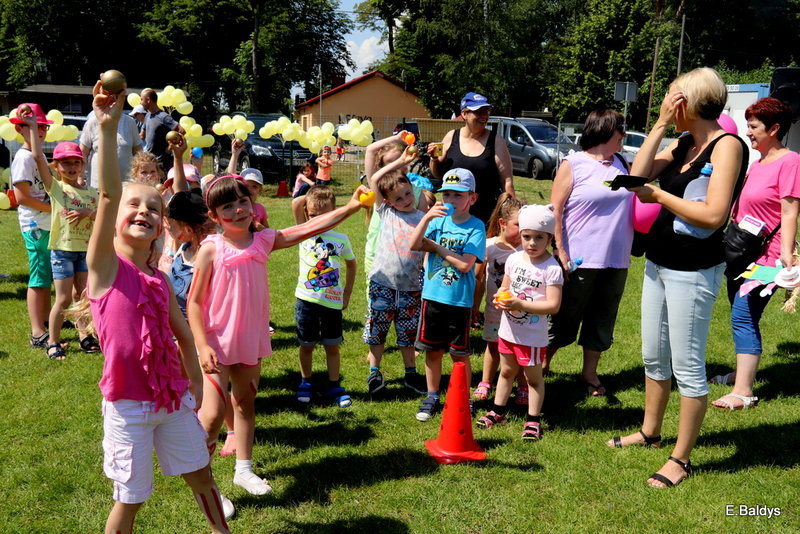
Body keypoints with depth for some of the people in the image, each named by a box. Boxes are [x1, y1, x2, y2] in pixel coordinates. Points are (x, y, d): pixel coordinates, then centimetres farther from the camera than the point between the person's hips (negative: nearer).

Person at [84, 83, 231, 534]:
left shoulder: (160, 279, 5)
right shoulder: (105, 265, -10)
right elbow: (109, 194, -23)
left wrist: (195, 383, 15)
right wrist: (108, 128, -32)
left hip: (174, 399, 5)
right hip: (128, 404, -5)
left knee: (202, 476, 17)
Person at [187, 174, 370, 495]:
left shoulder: (263, 240, -1)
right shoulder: (211, 250, -12)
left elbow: (308, 229, -6)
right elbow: (194, 302, -11)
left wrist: (349, 208, -12)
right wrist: (203, 346, -18)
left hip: (250, 341, 5)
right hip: (217, 343, -5)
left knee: (246, 404, 18)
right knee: (212, 415, -8)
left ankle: (244, 470, 35)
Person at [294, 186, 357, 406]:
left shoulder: (341, 240, -1)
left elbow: (351, 264, 13)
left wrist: (347, 293, 11)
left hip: (332, 301, 0)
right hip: (307, 299, 0)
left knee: (332, 346, 9)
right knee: (306, 345, 11)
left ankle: (334, 386, 22)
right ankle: (305, 383, 30)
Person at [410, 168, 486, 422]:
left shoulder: (476, 227, -8)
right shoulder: (439, 219, 2)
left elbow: (465, 264, -18)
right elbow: (414, 244, -10)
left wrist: (435, 246, -10)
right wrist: (427, 217, -22)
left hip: (459, 301, -3)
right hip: (432, 296, 3)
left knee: (460, 355, 8)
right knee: (432, 351, 14)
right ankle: (432, 398, 29)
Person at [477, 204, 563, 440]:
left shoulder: (552, 268, -18)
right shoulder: (514, 259, 1)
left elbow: (553, 305, -22)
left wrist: (521, 304, -27)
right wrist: (500, 297, -10)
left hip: (533, 335, -6)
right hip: (508, 330, 6)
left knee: (533, 377, 8)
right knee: (506, 371, 22)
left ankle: (533, 420, 20)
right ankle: (498, 411, 36)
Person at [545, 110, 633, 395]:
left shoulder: (622, 164, 10)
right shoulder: (573, 164, -6)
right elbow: (555, 209, -9)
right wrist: (560, 251, -15)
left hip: (616, 260, 5)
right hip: (580, 259, -5)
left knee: (602, 319, 13)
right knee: (565, 318, 6)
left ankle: (590, 372, 27)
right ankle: (542, 364, 24)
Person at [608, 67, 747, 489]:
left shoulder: (726, 145, -14)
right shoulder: (683, 143, 9)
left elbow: (713, 215, -24)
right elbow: (638, 175, -2)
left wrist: (658, 195, -15)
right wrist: (660, 125, -4)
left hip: (693, 271, -8)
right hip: (658, 263, 9)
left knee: (687, 367, 1)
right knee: (654, 358, 20)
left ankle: (681, 460, 13)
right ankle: (650, 432, 38)